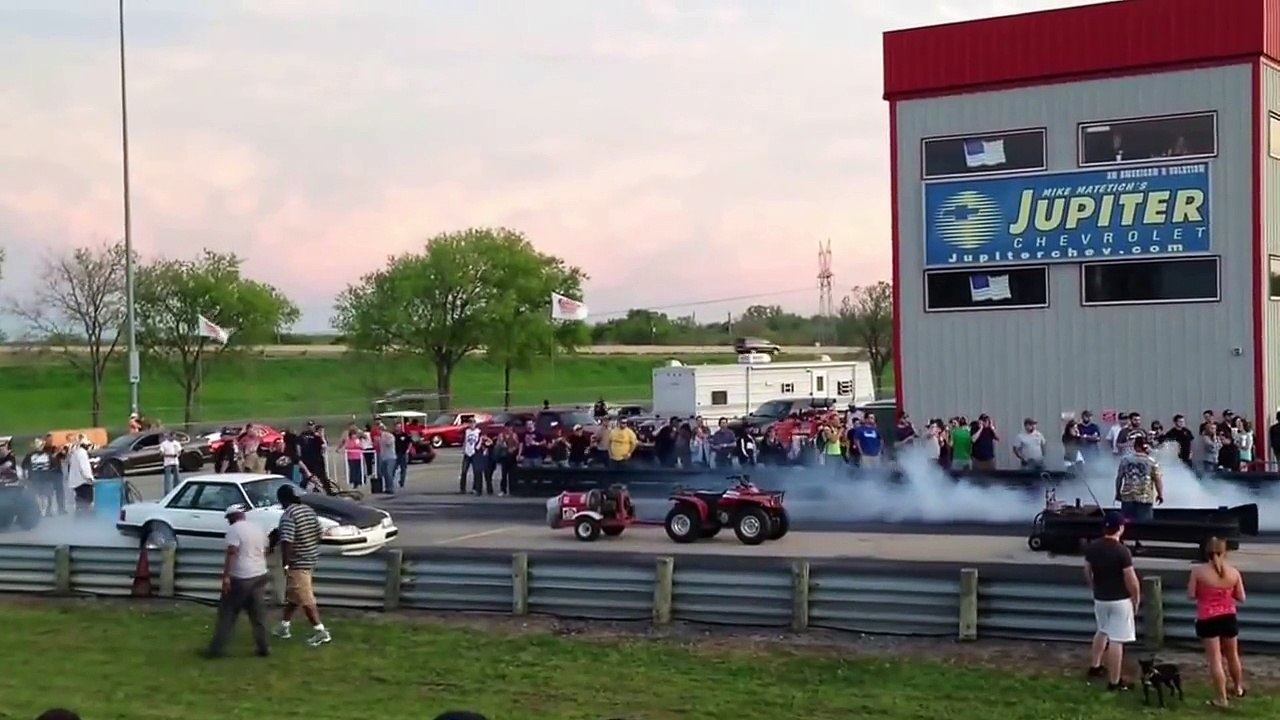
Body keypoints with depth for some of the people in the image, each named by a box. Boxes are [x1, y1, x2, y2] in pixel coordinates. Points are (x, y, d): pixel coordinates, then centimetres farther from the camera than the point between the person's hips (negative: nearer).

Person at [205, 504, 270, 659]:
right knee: (258, 614, 11)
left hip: (241, 578, -7)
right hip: (260, 575, 7)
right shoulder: (258, 529, 13)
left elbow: (232, 553, -19)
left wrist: (226, 576, -20)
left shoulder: (234, 529, -10)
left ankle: (217, 648, 0)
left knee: (228, 613, 0)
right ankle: (262, 647, 10)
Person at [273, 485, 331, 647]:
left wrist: (285, 564, -17)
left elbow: (287, 542, -26)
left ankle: (320, 631, -4)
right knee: (293, 595, 20)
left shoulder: (288, 515, -19)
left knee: (305, 599, -4)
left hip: (297, 564, -9)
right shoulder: (309, 511, 7)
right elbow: (318, 535, 12)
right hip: (310, 560, 9)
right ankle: (284, 627, 30)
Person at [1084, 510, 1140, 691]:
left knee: (1102, 631, 28)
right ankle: (1114, 682, 4)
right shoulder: (1122, 551, -22)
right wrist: (1136, 600, -2)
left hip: (1100, 599, 6)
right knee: (1116, 640, -1)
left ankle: (1095, 666, 40)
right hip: (1120, 600, -6)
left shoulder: (1092, 547, -3)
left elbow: (1087, 572, 9)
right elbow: (1131, 580, -17)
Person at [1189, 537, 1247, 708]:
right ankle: (1238, 688, 41)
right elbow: (1241, 598, 1)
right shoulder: (1233, 572, -4)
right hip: (1229, 618, 3)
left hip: (1207, 620, -3)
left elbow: (1191, 595, -8)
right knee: (1232, 655, 23)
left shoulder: (1198, 571, -11)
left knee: (1215, 659, 1)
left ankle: (1221, 698, 3)